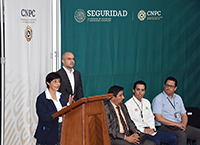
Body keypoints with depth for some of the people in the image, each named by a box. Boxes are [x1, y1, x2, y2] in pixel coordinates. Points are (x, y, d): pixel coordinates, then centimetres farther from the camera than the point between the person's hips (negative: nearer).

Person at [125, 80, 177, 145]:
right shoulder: (128, 104, -5)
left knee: (173, 139, -7)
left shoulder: (146, 102, 19)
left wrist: (152, 128, 1)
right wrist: (144, 130, -16)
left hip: (149, 129, 7)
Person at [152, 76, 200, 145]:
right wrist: (176, 124, -15)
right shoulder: (158, 99, -2)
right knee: (182, 135, -35)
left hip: (179, 126, 7)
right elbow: (158, 118, -12)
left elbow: (184, 115, 21)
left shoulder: (178, 98, 19)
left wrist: (183, 124, -3)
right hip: (165, 127, -7)